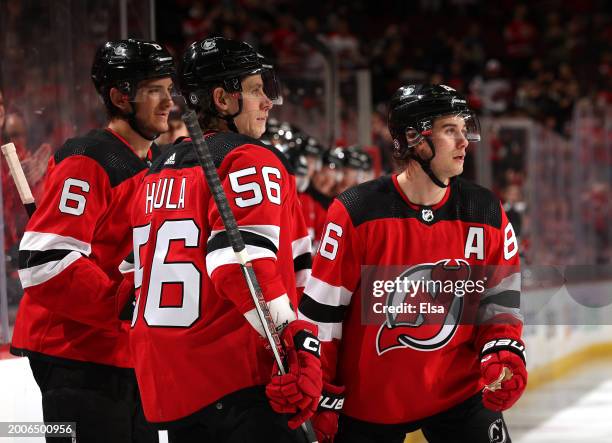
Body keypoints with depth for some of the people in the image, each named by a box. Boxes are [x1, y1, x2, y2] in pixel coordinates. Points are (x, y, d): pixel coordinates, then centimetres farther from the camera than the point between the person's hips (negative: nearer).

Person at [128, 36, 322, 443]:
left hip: (165, 388, 9)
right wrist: (301, 349, -26)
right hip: (235, 382, -9)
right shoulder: (252, 161, -6)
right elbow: (243, 262, -22)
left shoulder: (159, 172, 19)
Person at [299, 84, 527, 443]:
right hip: (367, 404, -2)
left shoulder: (487, 213, -1)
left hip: (458, 394, 3)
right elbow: (321, 311, -9)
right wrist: (321, 401, -8)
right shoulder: (357, 212, -13)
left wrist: (503, 357, -12)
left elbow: (501, 299, 7)